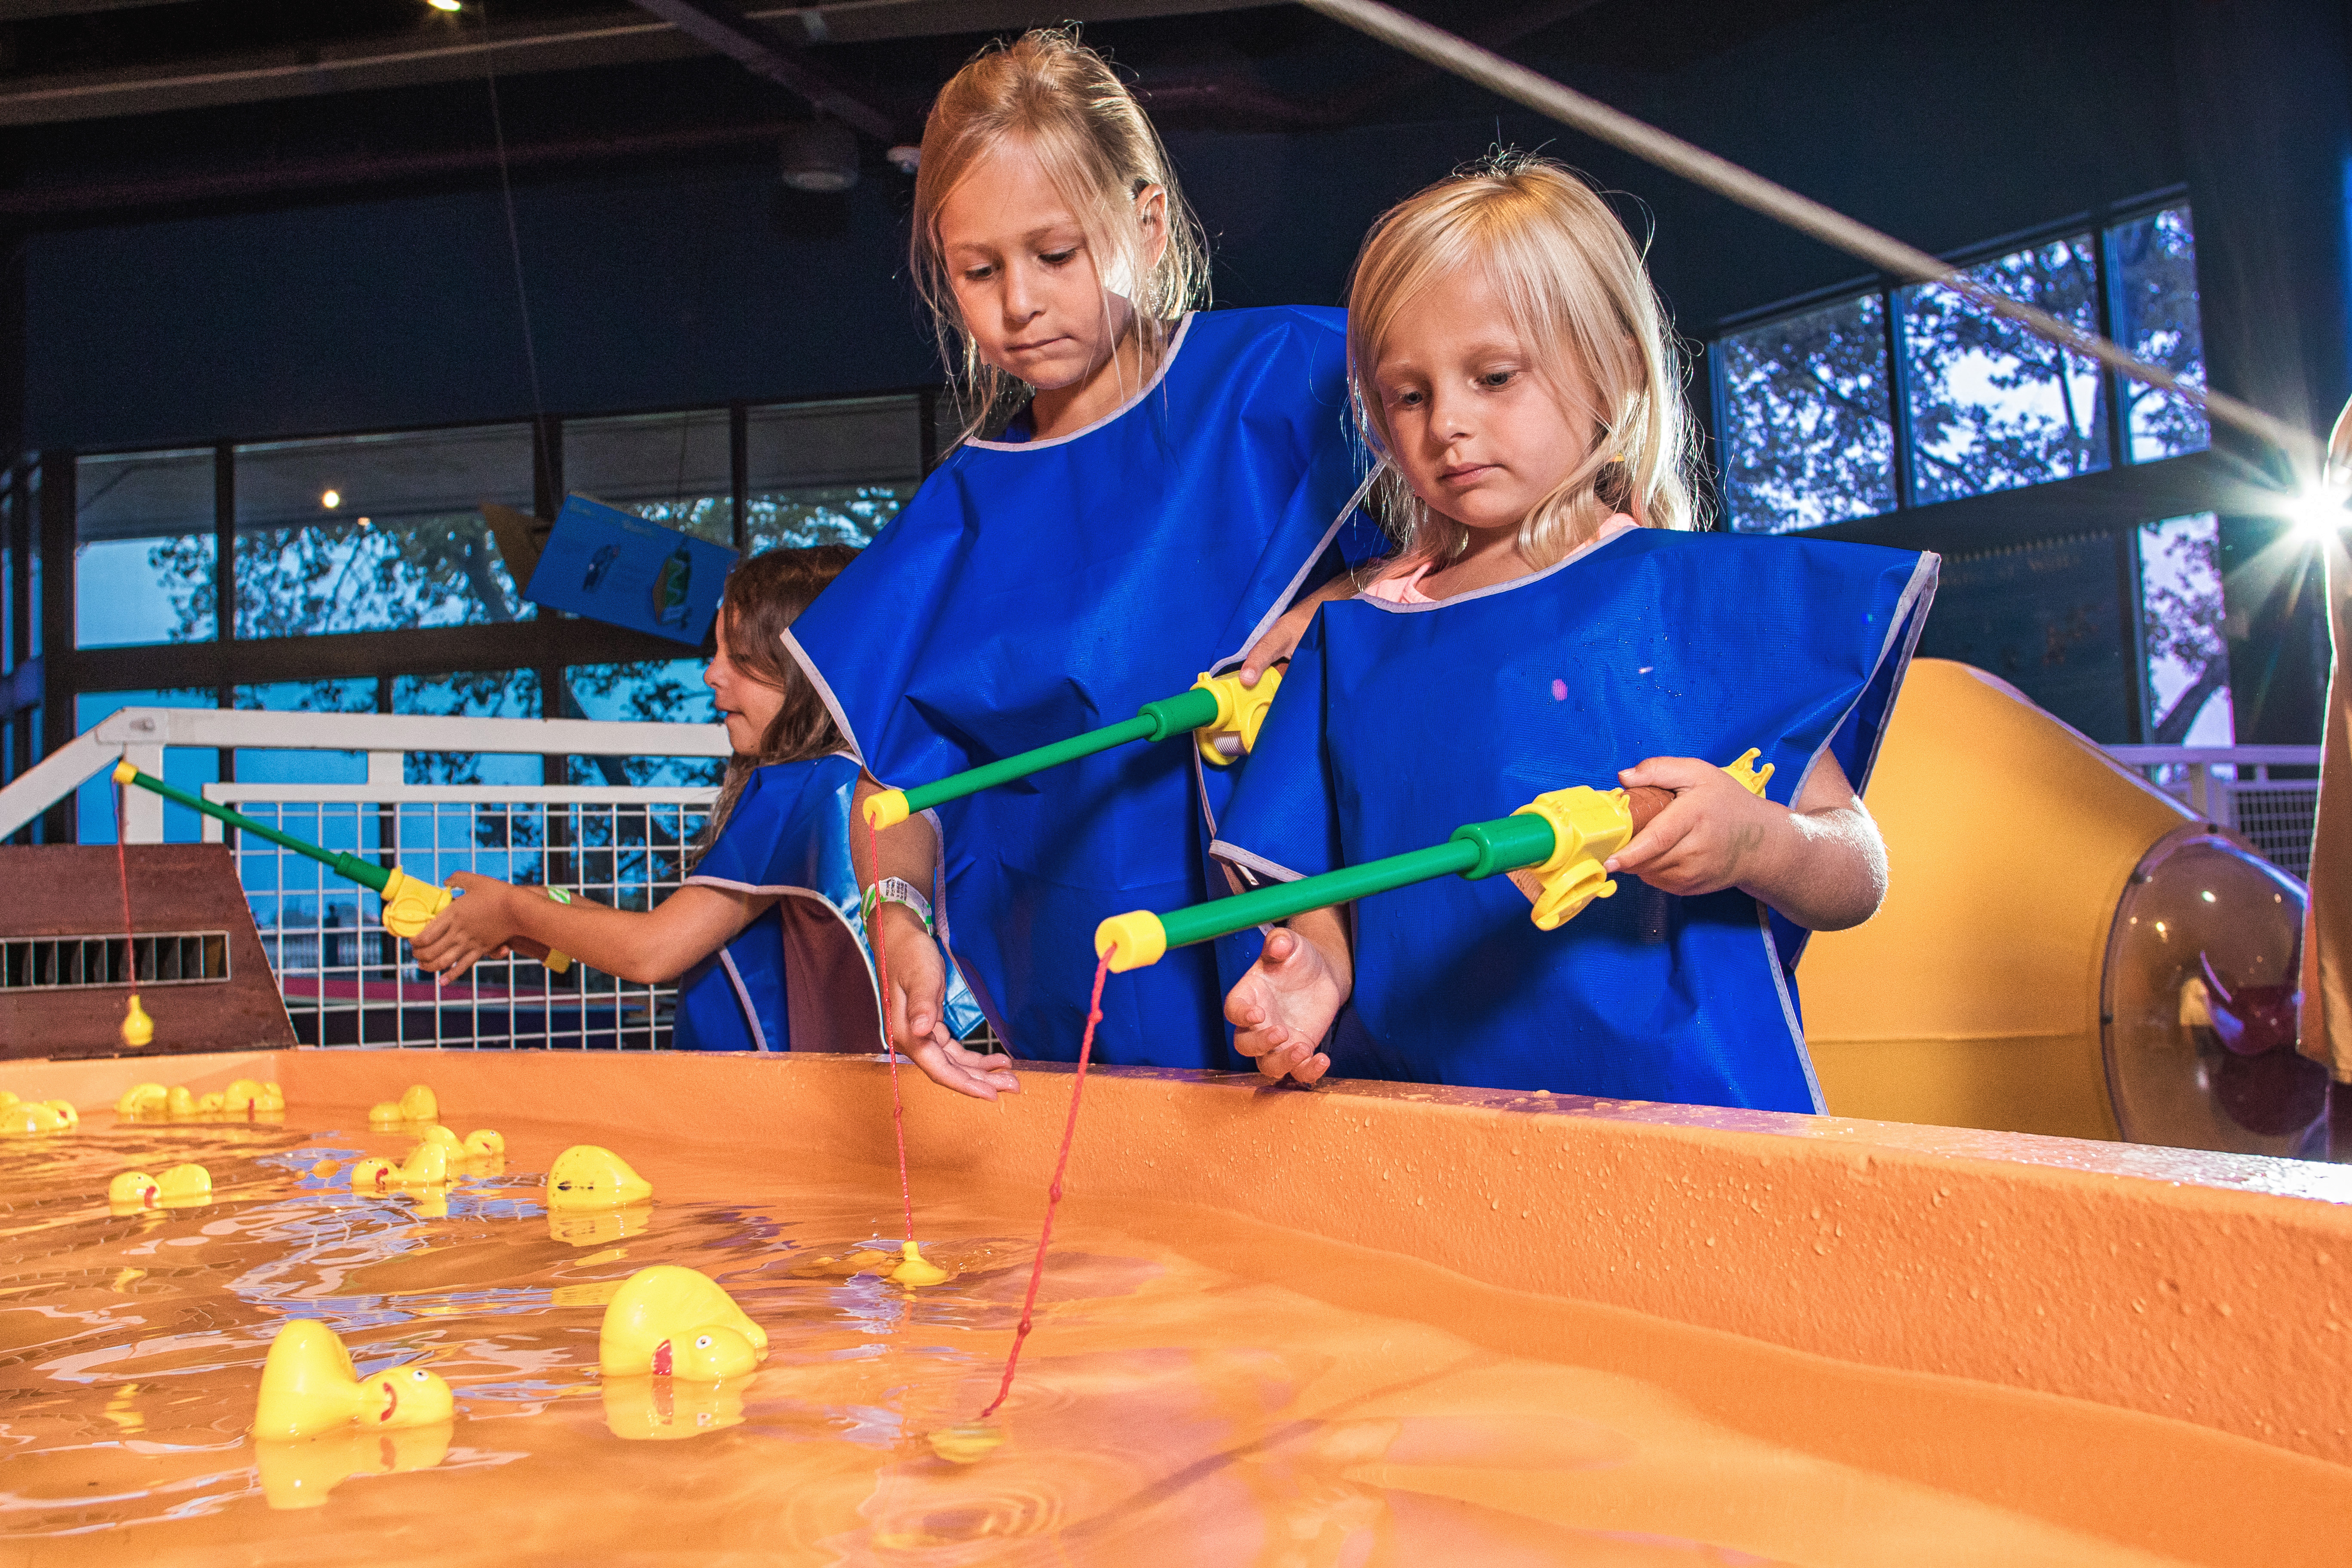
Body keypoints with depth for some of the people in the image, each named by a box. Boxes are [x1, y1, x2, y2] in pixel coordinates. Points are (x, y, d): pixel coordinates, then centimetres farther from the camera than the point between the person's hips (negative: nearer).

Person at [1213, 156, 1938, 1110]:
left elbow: (1857, 881, 6)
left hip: (1682, 1108, -2)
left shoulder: (1710, 595, 5)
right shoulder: (1356, 640, 15)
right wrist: (1311, 971, -5)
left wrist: (1756, 844, -15)